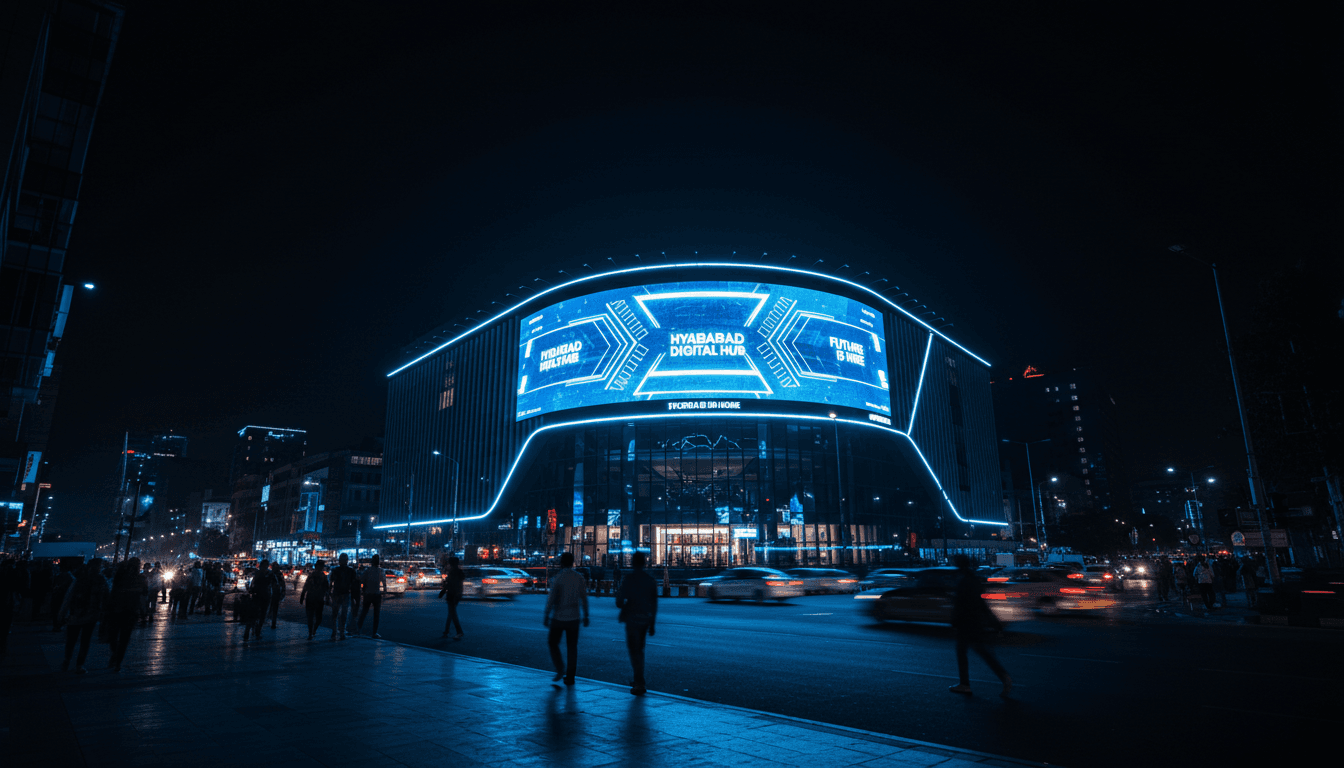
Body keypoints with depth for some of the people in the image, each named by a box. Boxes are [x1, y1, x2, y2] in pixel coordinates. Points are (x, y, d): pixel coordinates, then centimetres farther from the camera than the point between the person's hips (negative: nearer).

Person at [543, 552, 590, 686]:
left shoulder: (558, 578, -12)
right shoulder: (580, 578, 0)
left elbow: (551, 599, -13)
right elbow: (584, 599, 2)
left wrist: (546, 616, -7)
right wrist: (586, 616, 10)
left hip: (558, 617, -3)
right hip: (574, 618, 3)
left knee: (553, 643, 15)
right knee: (572, 647, 9)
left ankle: (560, 669, 1)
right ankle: (570, 677, 10)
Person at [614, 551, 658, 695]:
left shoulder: (628, 580, -13)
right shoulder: (650, 581, 2)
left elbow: (619, 603, -13)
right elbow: (654, 604, 6)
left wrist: (618, 595, 10)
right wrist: (652, 624, 13)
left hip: (632, 619, -5)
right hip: (645, 620, 5)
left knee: (634, 651, 1)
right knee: (639, 650, 20)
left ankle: (640, 684, -2)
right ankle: (639, 681, 27)